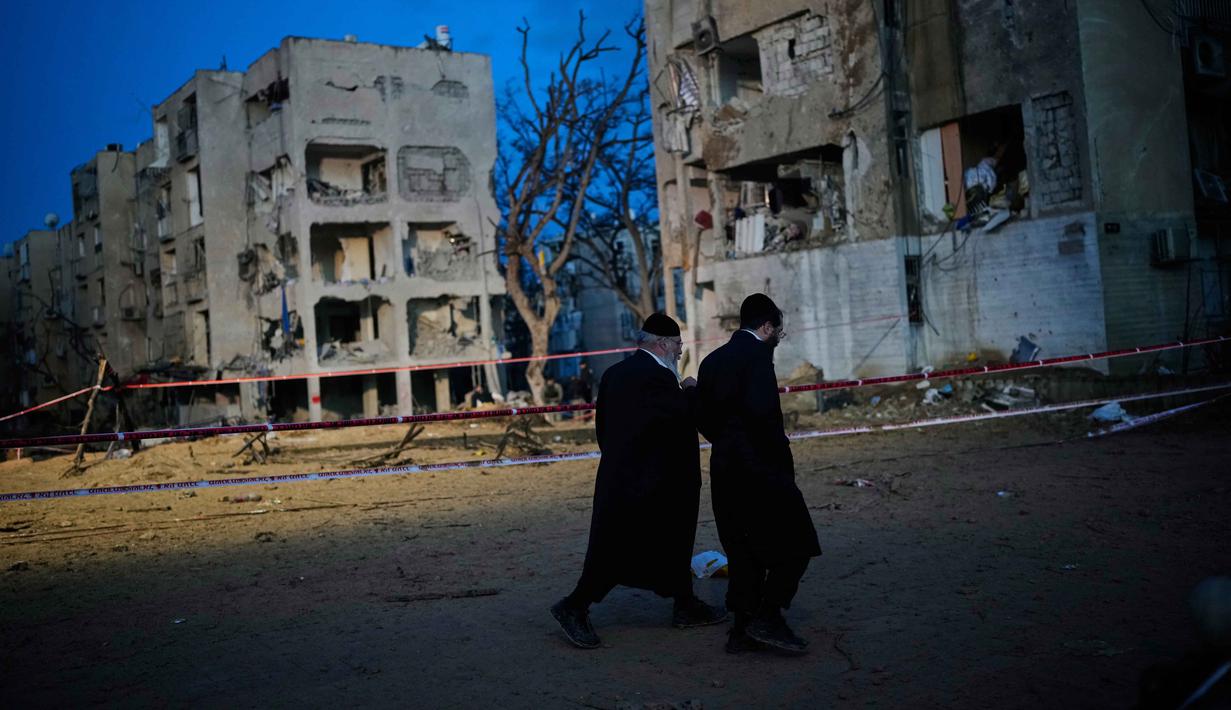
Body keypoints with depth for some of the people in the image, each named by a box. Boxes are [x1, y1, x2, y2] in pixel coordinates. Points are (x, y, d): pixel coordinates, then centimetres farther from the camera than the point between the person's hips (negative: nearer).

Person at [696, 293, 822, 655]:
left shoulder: (713, 359, 14)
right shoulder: (757, 353, -10)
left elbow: (703, 417, 13)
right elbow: (761, 411, -22)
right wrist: (781, 454, -11)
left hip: (724, 469, 8)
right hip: (759, 467, -8)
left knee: (744, 550, 13)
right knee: (796, 543, 2)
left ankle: (743, 630, 15)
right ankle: (767, 617, -4)